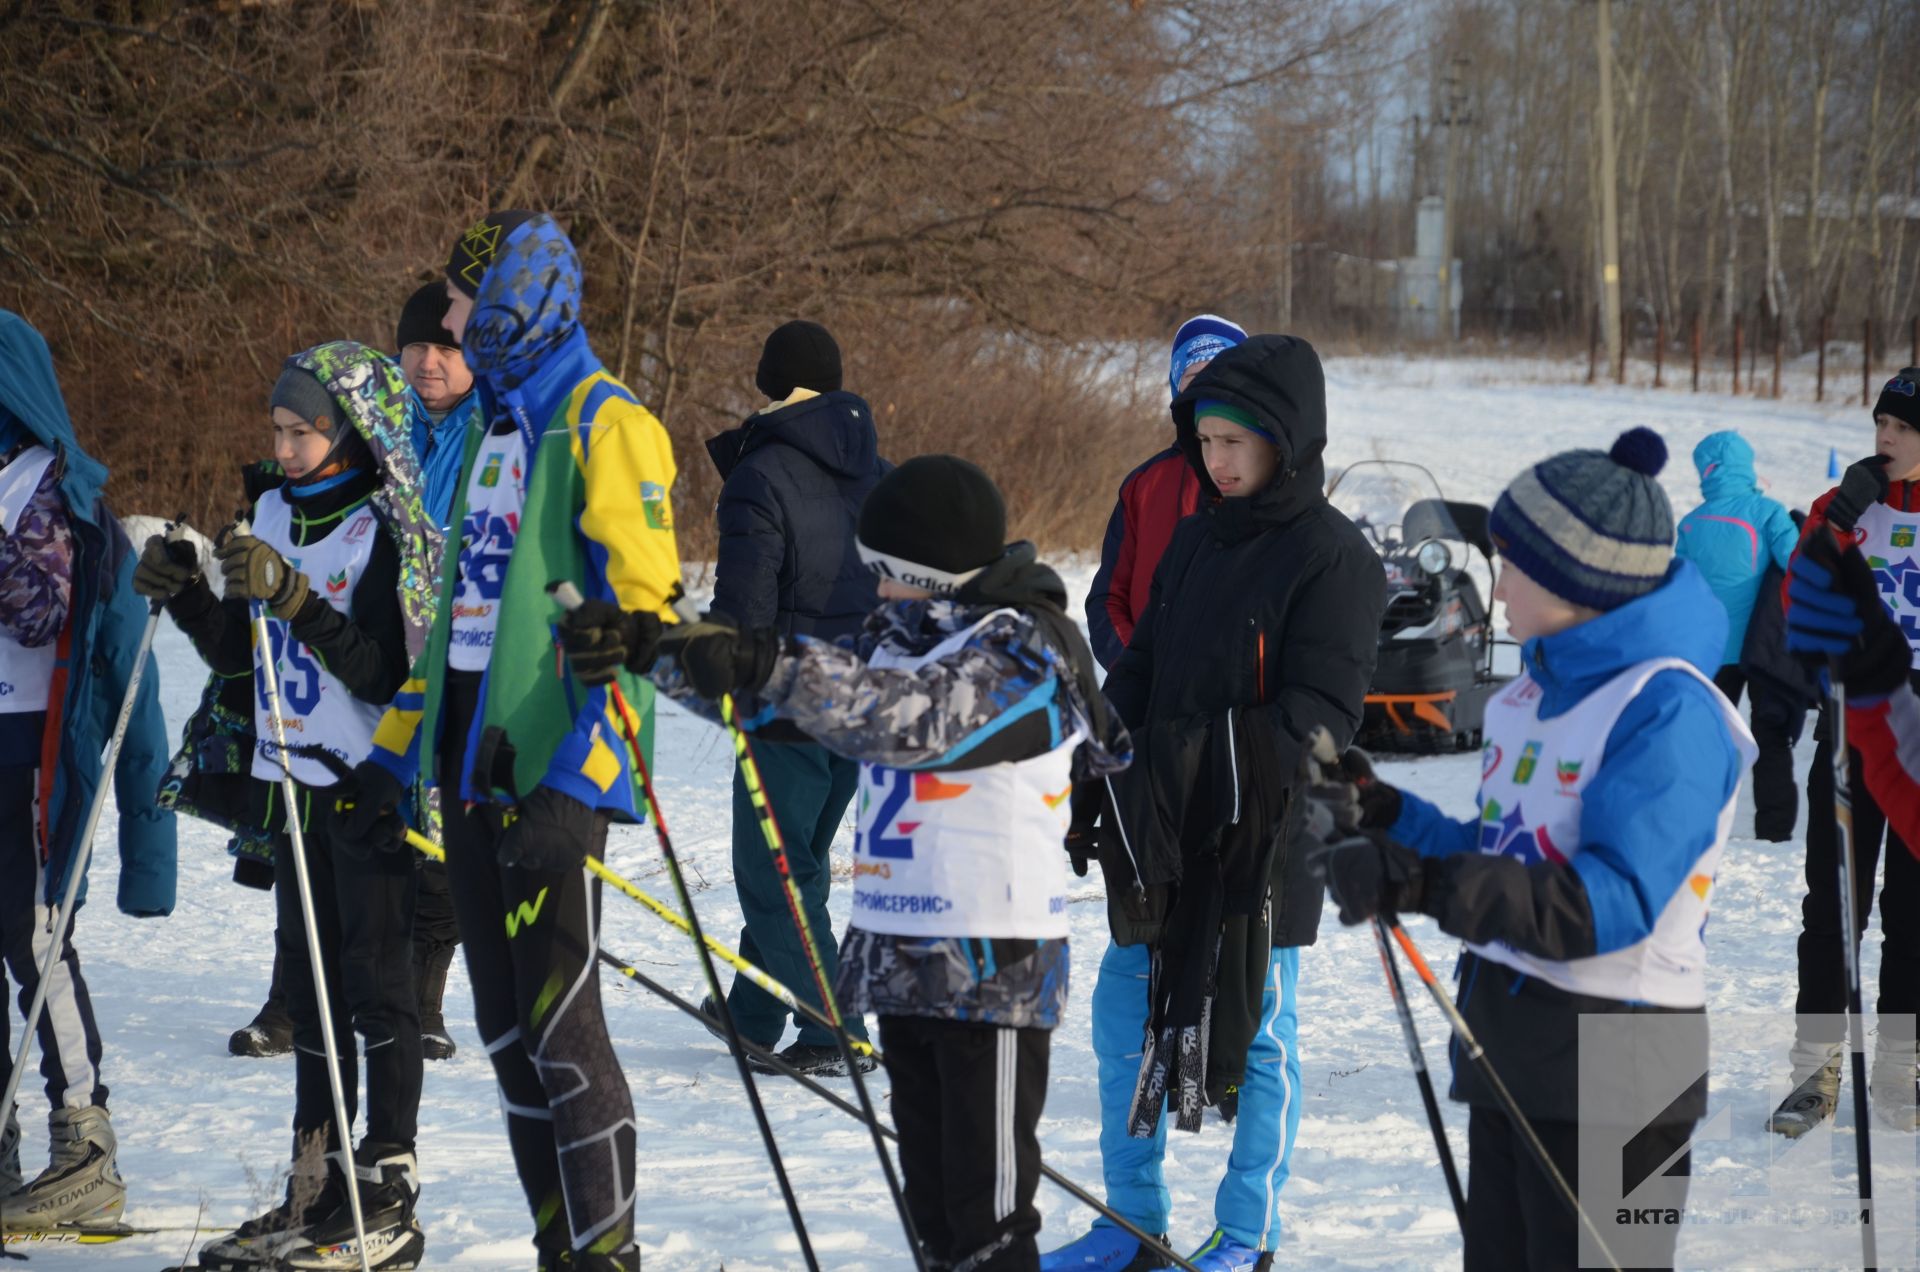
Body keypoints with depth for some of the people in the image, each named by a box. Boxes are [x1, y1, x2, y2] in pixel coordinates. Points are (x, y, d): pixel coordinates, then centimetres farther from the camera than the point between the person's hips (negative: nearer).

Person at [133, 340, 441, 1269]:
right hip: (293, 782, 7)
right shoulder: (273, 514, 9)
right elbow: (236, 653, 14)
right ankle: (316, 1186, 17)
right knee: (309, 984, 10)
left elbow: (386, 675, -20)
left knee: (376, 983, -3)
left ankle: (388, 1197, 2)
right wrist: (185, 595, -3)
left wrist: (296, 600, -28)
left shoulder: (386, 532, -12)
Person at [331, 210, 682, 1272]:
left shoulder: (602, 424, -8)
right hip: (473, 771, 9)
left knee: (558, 1027, -9)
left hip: (553, 777, -9)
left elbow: (637, 621, -16)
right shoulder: (492, 426, 19)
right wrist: (393, 760, 21)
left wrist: (576, 783, -23)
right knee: (505, 1031, 10)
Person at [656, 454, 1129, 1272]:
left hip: (992, 965, -9)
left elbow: (915, 718, -30)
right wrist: (662, 648, -6)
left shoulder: (1021, 652, -14)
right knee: (931, 1196, 15)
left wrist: (773, 667, -39)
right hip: (899, 957, 9)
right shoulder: (897, 635, 13)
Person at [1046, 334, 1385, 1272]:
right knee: (1122, 1016, 10)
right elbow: (1141, 667, 16)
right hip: (1160, 832, 7)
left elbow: (1316, 715, -16)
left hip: (1263, 843, -7)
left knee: (1259, 1033, 3)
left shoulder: (1334, 559, -10)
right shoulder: (1198, 536, 12)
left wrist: (1227, 774, -26)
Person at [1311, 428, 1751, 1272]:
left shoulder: (1668, 711, -17)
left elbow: (1612, 903, -27)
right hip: (1508, 1045, 9)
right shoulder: (1537, 690, 11)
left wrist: (1423, 886, -34)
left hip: (1612, 1074, -9)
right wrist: (1384, 816, 6)